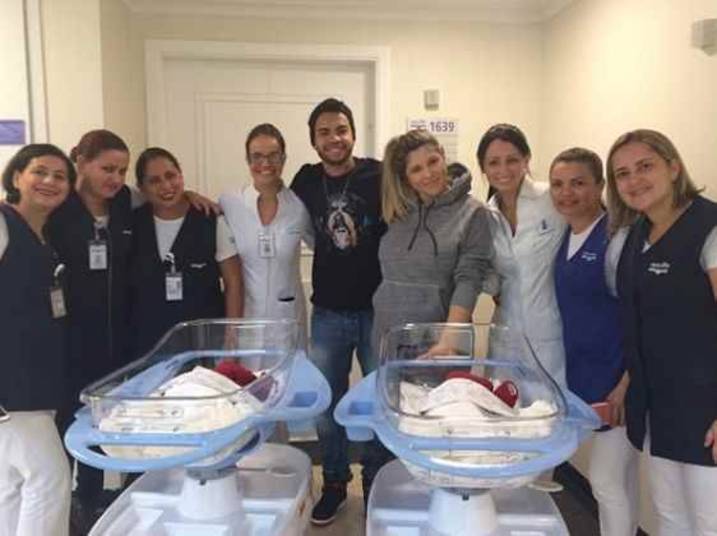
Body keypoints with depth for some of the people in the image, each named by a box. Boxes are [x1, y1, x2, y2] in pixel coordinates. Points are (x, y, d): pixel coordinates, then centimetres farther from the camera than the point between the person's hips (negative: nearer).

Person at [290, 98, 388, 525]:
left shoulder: (380, 175, -9)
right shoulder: (306, 181, 1)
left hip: (378, 309, -2)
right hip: (327, 313, 3)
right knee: (328, 403, 13)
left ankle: (377, 485, 33)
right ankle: (334, 483, 34)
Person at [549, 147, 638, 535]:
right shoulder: (563, 238, 6)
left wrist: (627, 384, -19)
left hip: (619, 377, -7)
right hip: (584, 373, 7)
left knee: (605, 479, 1)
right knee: (623, 478, 19)